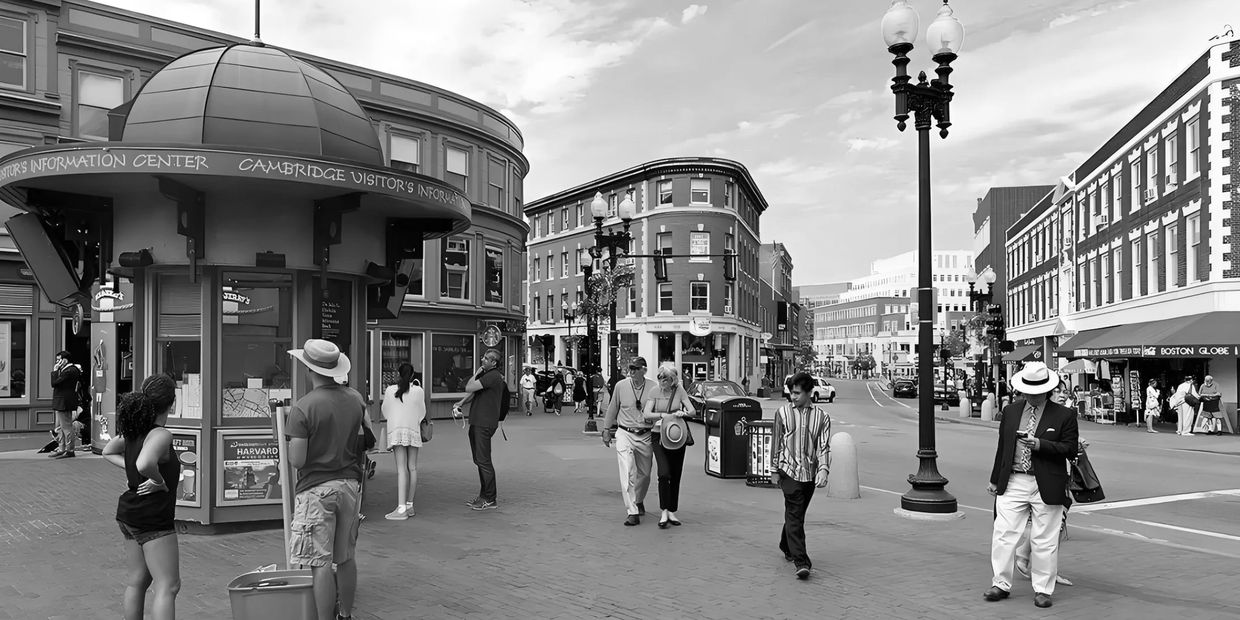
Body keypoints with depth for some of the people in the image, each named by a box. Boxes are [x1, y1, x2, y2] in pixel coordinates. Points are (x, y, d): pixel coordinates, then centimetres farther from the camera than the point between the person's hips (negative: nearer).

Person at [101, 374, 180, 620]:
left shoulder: (134, 429, 5)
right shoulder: (161, 435, -22)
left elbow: (108, 452, 21)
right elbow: (145, 464, -40)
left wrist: (130, 469, 9)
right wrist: (159, 481, -21)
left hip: (128, 514, 9)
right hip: (153, 519, -9)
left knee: (137, 581, 20)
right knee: (168, 586, -7)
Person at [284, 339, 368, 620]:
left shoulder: (303, 407, -16)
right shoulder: (356, 398, 1)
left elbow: (296, 460, -15)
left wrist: (292, 446, 4)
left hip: (316, 488, -6)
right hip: (350, 483, 6)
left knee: (321, 563, 1)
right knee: (347, 557, 17)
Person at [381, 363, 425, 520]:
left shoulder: (390, 390, 0)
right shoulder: (418, 391, 2)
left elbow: (384, 410, 14)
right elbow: (422, 413, 8)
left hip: (396, 430, -2)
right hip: (413, 430, 2)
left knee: (401, 469, -8)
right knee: (412, 468, 10)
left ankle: (401, 508, -15)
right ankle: (409, 504, 16)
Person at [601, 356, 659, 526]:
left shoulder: (654, 388, -6)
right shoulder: (620, 386, -3)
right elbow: (612, 408, 10)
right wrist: (606, 430, 15)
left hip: (646, 436, 1)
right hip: (625, 434, -1)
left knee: (644, 474, 14)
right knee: (627, 473, -13)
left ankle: (639, 502, 41)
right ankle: (632, 512, -11)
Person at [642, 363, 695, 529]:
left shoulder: (679, 391, -1)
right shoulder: (655, 392, -3)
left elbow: (692, 410, -4)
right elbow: (646, 414, -9)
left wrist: (682, 413, -25)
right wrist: (663, 415, -24)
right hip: (658, 435, -2)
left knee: (676, 475, 7)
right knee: (664, 473, -17)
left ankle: (672, 512, 20)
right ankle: (664, 512, -7)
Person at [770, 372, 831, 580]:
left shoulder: (821, 416, 2)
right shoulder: (783, 413, 0)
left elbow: (824, 446, -1)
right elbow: (775, 442, 6)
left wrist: (823, 469, -15)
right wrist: (774, 471, 7)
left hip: (810, 473, 2)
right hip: (789, 470, -2)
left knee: (797, 514, 15)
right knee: (794, 515, -10)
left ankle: (787, 547, 37)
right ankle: (801, 562, -13)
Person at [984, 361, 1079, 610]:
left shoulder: (1064, 415, -1)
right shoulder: (1011, 411, 10)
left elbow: (1070, 449, -5)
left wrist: (1040, 445, -20)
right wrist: (995, 480, 17)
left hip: (1046, 486, -3)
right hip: (1012, 482, 3)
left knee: (1044, 541, 4)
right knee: (1003, 534, 0)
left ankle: (1043, 590, 17)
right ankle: (1001, 584, 11)